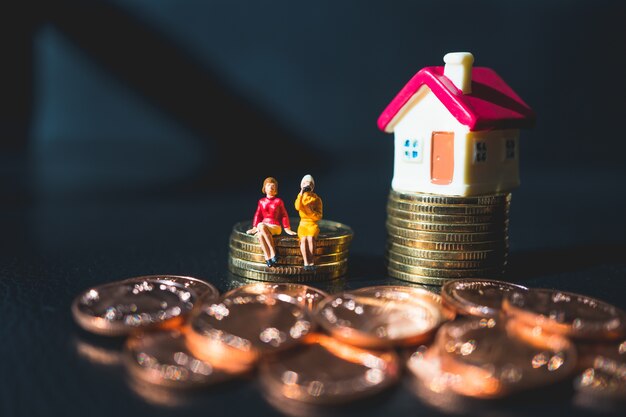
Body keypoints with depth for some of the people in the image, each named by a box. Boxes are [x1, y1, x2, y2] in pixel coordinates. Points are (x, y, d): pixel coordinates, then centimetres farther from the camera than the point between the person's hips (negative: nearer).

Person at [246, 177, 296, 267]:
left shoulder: (278, 201, 4)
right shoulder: (261, 201, 13)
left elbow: (284, 215, 6)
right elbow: (258, 215, 16)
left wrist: (287, 229, 3)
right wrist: (254, 227, 9)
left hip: (275, 227, -3)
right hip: (263, 225, 3)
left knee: (262, 226, -37)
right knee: (260, 235, -35)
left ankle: (272, 254, -34)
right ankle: (268, 258, -33)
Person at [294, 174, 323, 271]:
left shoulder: (317, 199, 3)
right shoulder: (300, 197, 8)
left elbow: (319, 217, -1)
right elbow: (297, 207, -16)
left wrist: (311, 211, -18)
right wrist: (301, 193, -19)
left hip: (313, 224, -1)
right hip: (303, 224, 1)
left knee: (310, 239, -33)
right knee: (303, 239, -31)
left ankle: (311, 263, -29)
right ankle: (306, 263, -32)